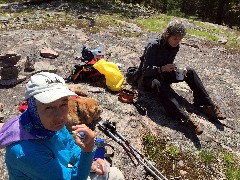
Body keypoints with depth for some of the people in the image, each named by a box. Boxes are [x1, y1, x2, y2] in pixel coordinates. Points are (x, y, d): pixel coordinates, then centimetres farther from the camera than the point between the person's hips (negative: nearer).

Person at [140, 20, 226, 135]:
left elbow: (169, 64, 7)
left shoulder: (175, 47, -3)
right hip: (149, 77, -7)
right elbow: (145, 70, -25)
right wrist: (162, 68, -41)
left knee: (190, 72, -8)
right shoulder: (154, 46, -23)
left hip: (163, 75, 7)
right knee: (159, 85, -41)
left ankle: (206, 105, -10)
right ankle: (186, 120, -54)